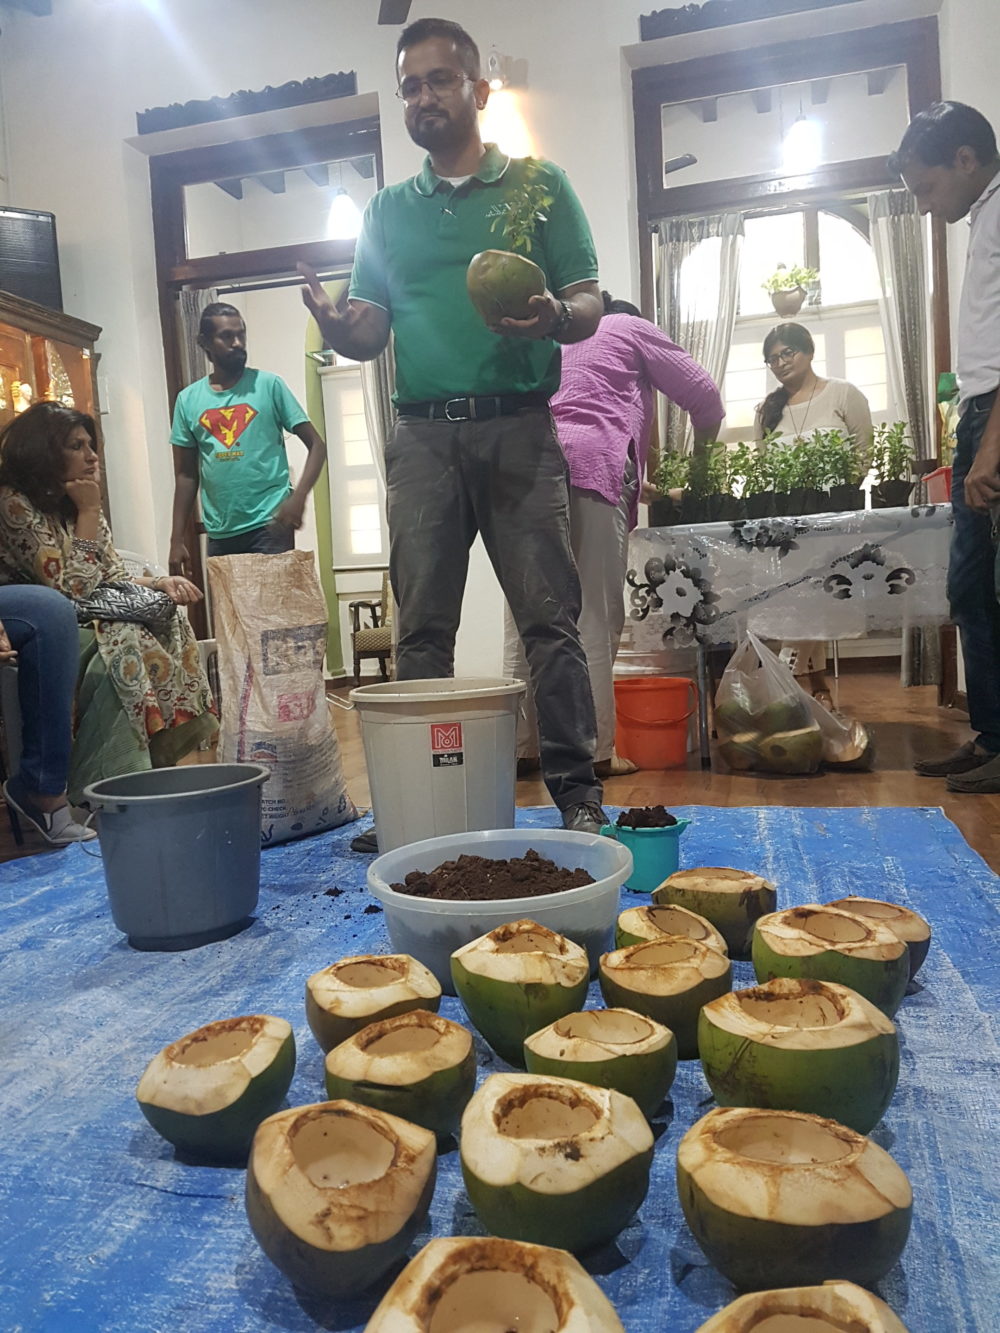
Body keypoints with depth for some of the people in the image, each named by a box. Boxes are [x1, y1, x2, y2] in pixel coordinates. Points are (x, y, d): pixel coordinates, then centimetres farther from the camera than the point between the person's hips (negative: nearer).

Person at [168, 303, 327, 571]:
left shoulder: (269, 385, 0)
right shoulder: (188, 400, 8)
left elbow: (317, 445, -2)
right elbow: (186, 475, 12)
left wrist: (298, 497, -18)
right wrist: (177, 539, 7)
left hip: (269, 524, -3)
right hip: (219, 534, 4)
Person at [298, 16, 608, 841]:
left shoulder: (538, 185, 12)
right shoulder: (388, 210, 20)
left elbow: (590, 304, 5)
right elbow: (369, 333, 16)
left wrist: (556, 318, -18)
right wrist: (332, 321, -8)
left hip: (517, 426, -2)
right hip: (422, 436, 3)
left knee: (549, 618, -6)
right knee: (422, 626, 2)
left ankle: (578, 794, 1)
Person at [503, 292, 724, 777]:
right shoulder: (631, 326, 23)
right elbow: (700, 391, 20)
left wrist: (642, 481, 34)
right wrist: (704, 447, 38)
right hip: (590, 466, -5)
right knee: (595, 616, -7)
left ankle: (520, 745, 0)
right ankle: (593, 749, -7)